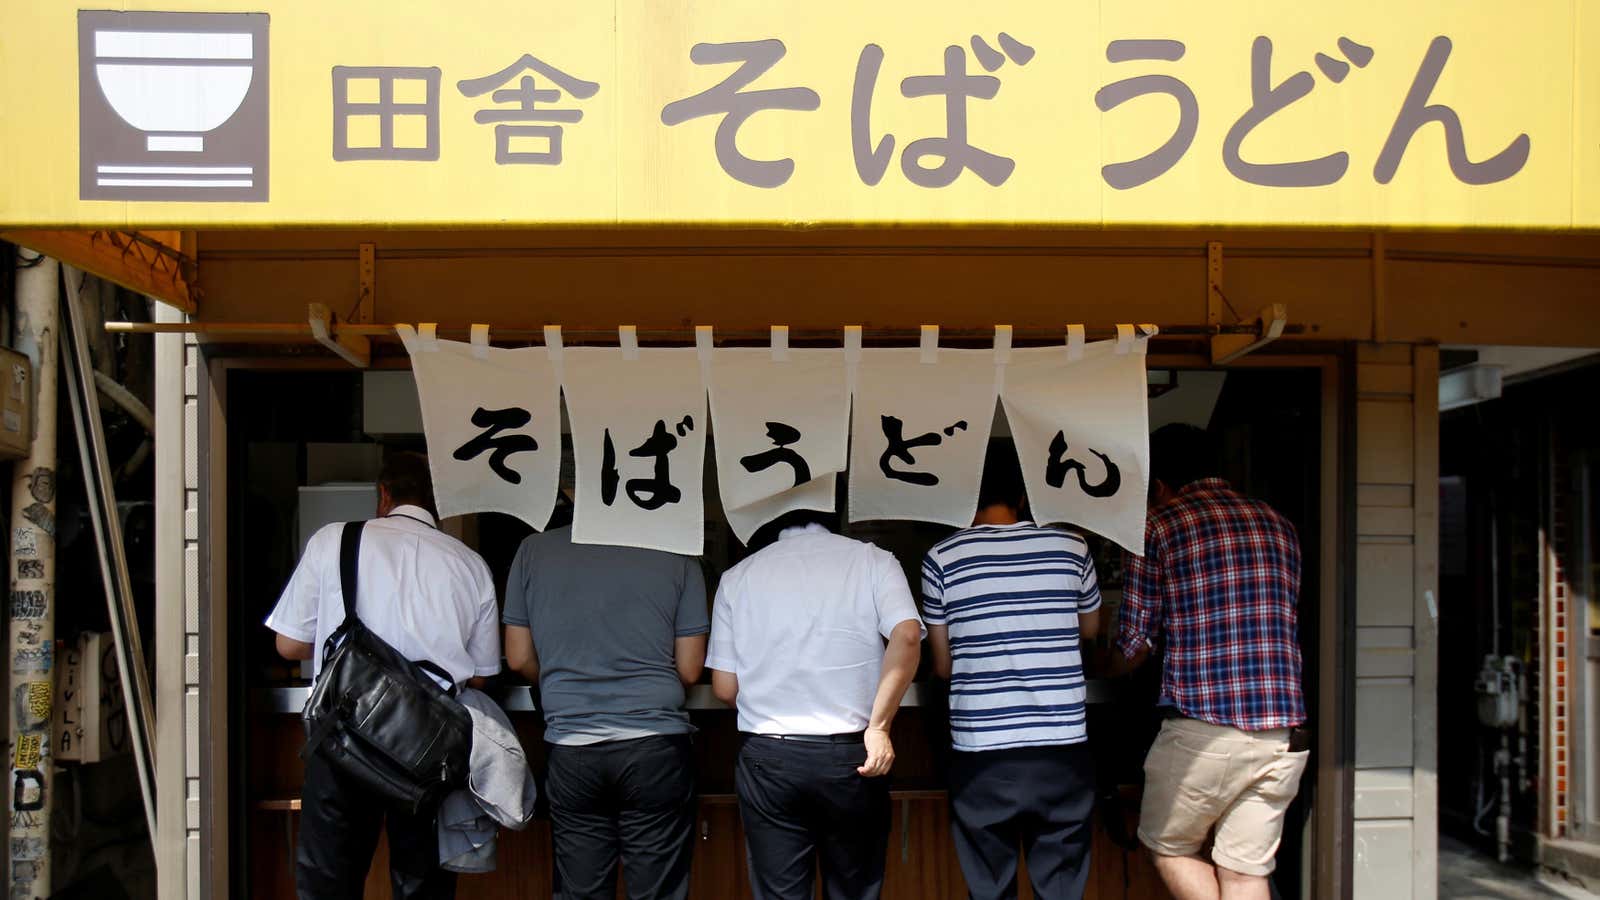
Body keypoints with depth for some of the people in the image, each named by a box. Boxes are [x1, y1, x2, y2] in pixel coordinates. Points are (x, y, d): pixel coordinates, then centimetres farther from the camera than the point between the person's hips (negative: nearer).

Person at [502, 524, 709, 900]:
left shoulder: (533, 550, 2)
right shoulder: (677, 556, -3)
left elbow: (519, 659, 8)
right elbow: (689, 669, 2)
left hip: (570, 746, 2)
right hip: (656, 745, -2)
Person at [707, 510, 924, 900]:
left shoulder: (738, 576, 8)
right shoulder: (872, 560, 5)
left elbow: (725, 688, 6)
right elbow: (907, 635, -13)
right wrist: (879, 725, -12)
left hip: (768, 755, 1)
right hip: (851, 755, 0)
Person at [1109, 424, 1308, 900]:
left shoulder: (1159, 525, -1)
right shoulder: (1278, 525, 15)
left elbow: (1133, 646, 0)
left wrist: (1098, 670, 22)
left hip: (1202, 731, -5)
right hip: (1283, 733, 5)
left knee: (1169, 847, 16)